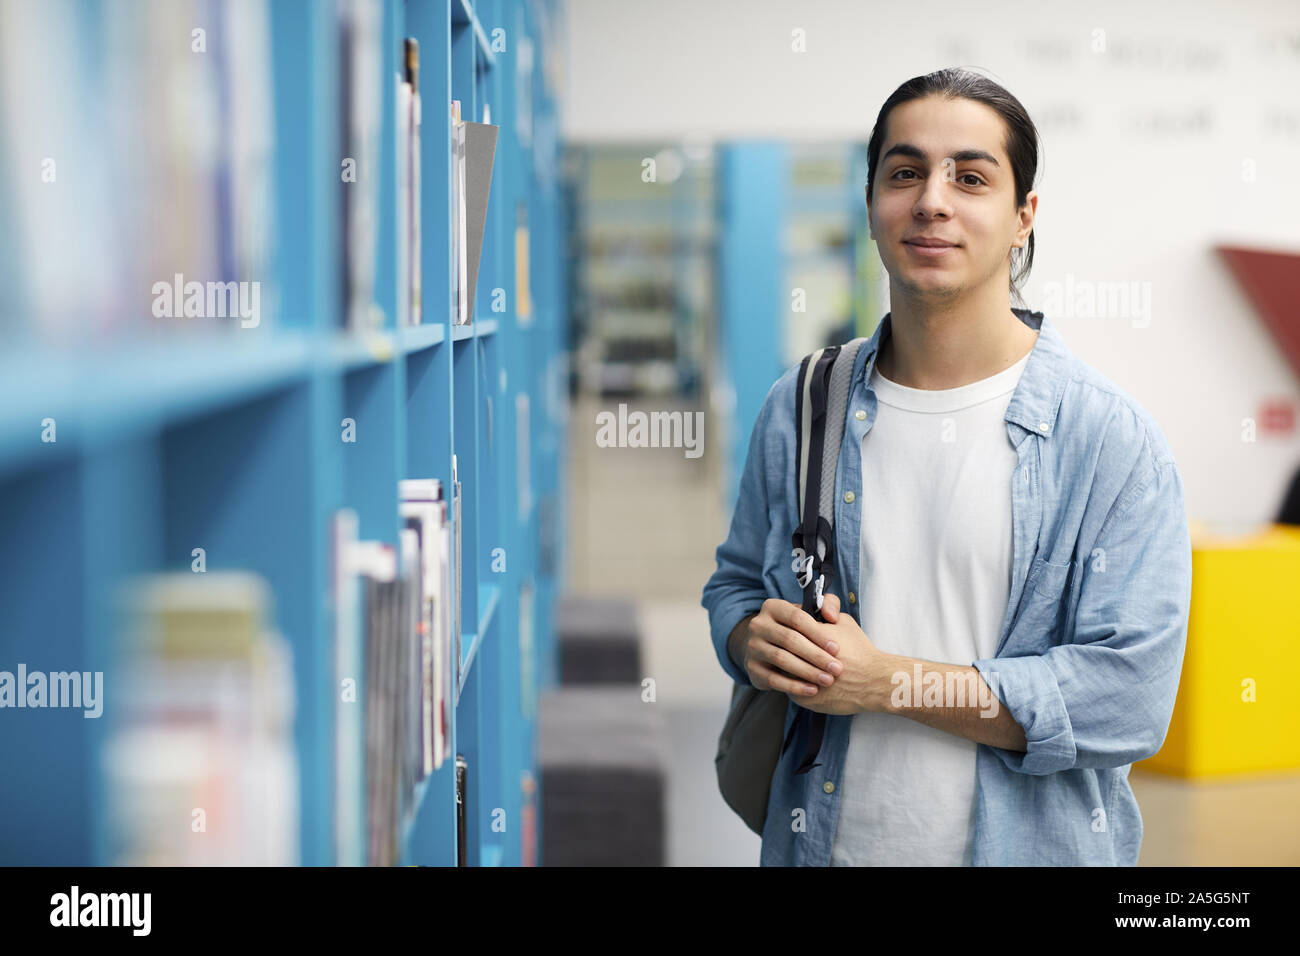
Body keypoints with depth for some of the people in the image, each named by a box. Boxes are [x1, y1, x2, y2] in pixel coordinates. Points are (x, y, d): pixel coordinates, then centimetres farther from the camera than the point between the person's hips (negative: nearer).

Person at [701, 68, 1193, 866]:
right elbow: (735, 582, 13)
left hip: (1028, 847, -3)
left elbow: (1130, 695, -19)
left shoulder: (1114, 438, -13)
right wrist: (755, 641, -11)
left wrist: (889, 682, -19)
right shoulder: (799, 409, 1)